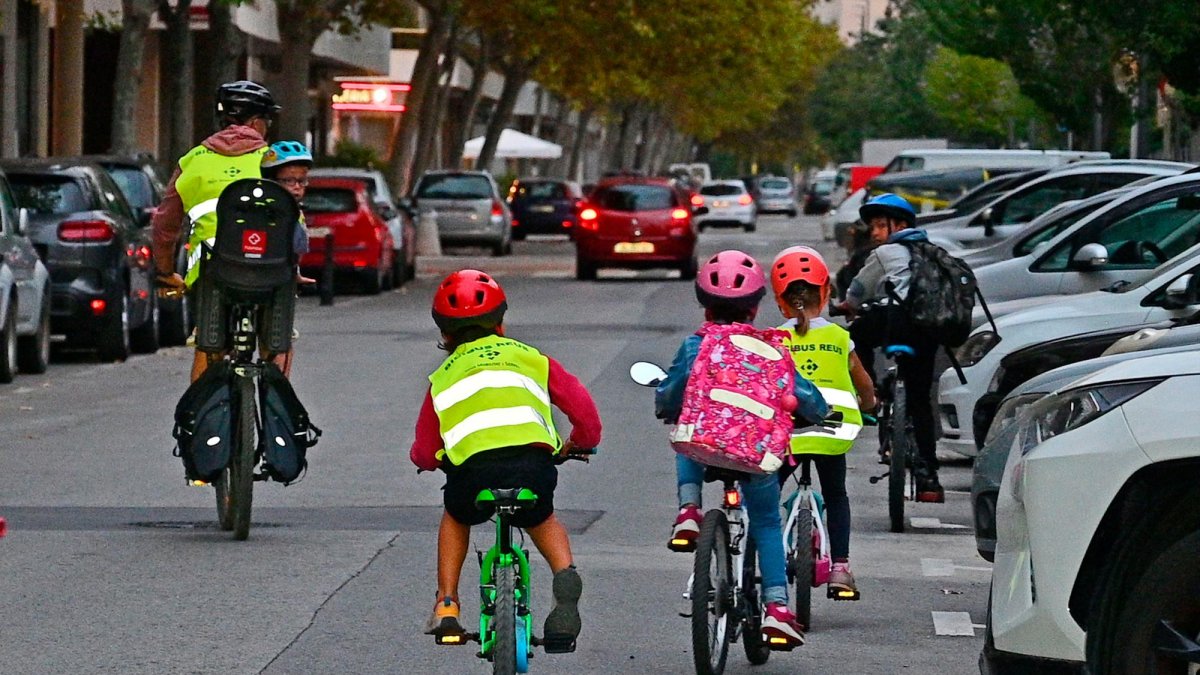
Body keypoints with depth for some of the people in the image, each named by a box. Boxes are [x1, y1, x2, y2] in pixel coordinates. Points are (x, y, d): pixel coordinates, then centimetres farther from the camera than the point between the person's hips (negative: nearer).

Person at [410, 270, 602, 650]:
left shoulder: (442, 377, 23)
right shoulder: (531, 358, 24)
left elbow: (424, 454, 25)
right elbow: (582, 408, 19)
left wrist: (425, 458, 49)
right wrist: (580, 443, 39)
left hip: (473, 469, 0)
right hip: (534, 465, 0)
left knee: (456, 518, 35)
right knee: (542, 520, 33)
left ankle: (446, 605, 25)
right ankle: (565, 572, 3)